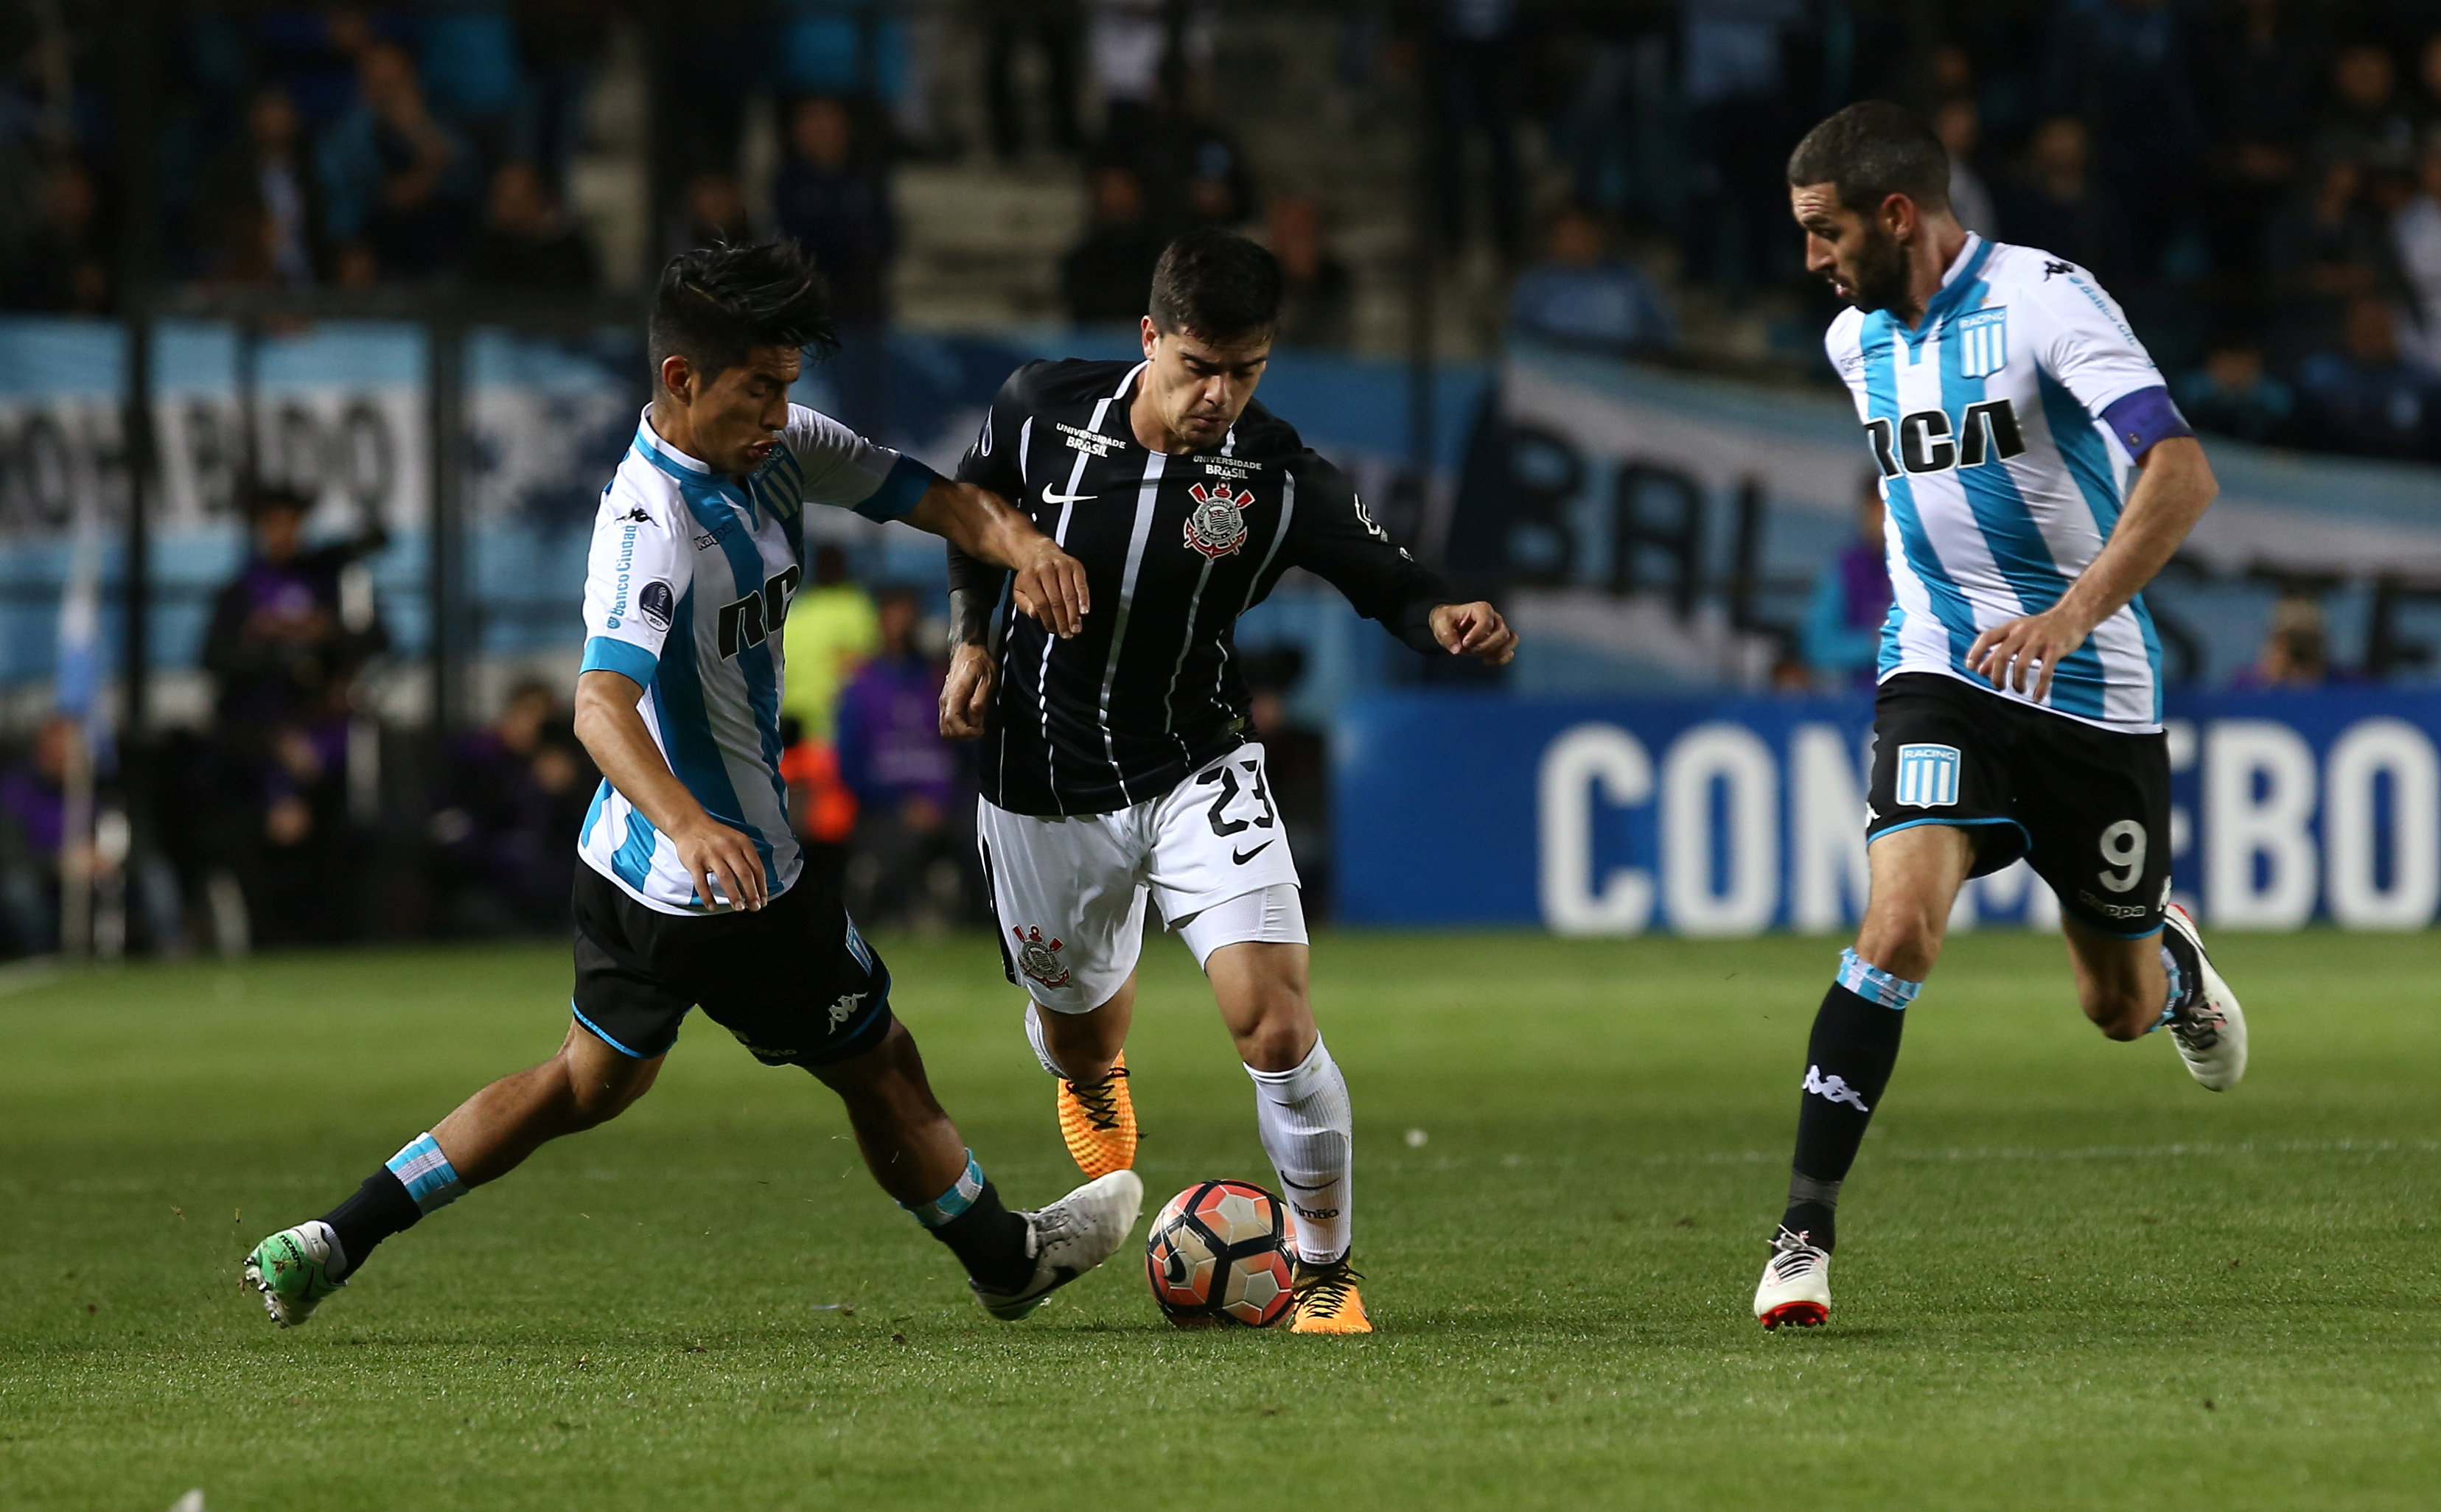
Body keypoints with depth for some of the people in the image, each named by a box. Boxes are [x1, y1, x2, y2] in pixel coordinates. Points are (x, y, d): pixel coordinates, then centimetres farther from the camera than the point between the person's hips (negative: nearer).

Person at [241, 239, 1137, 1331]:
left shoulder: (775, 449, -1)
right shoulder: (653, 524, -29)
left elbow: (929, 496, 2)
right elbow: (600, 706, -41)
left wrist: (1021, 545, -21)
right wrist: (690, 825, -58)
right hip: (722, 878, -10)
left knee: (596, 1078, 21)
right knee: (878, 1066, 12)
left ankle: (333, 1244, 18)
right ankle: (1007, 1259, 34)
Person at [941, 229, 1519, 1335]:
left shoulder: (1279, 480, -16)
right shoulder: (1042, 408, -12)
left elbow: (1388, 582, -11)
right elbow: (977, 509, 9)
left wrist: (1447, 619, -32)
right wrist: (972, 642, 6)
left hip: (1196, 775, -2)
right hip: (1042, 789, 2)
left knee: (1273, 1023, -20)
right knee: (1078, 1038, 19)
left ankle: (1326, 1272, 0)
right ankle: (1097, 1071, 61)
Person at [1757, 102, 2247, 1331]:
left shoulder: (2043, 300, -16)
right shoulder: (1858, 342, 5)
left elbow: (2180, 473, -27)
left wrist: (2072, 614, -39)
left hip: (2094, 683, -3)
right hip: (1942, 672, 3)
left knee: (2117, 1008, 10)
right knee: (1899, 920, -23)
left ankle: (2172, 962, 49)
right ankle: (1804, 1230, -22)